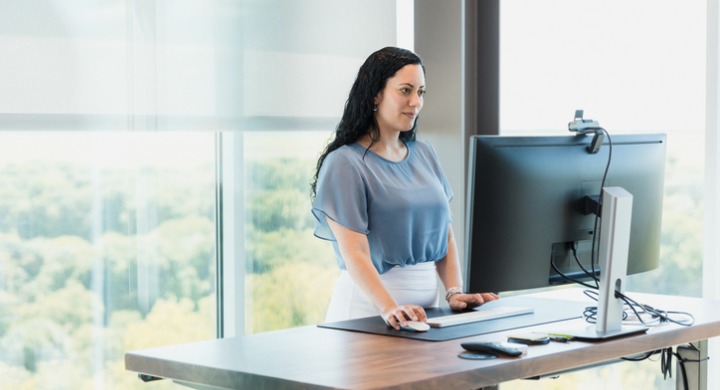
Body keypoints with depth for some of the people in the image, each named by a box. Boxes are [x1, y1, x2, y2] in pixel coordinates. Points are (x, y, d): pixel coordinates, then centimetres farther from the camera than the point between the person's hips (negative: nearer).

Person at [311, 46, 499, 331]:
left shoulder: (424, 154, 15)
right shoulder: (345, 163, -6)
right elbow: (355, 254, -14)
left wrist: (455, 292, 1)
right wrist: (390, 309, -28)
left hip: (426, 301, 5)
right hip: (369, 304, -5)